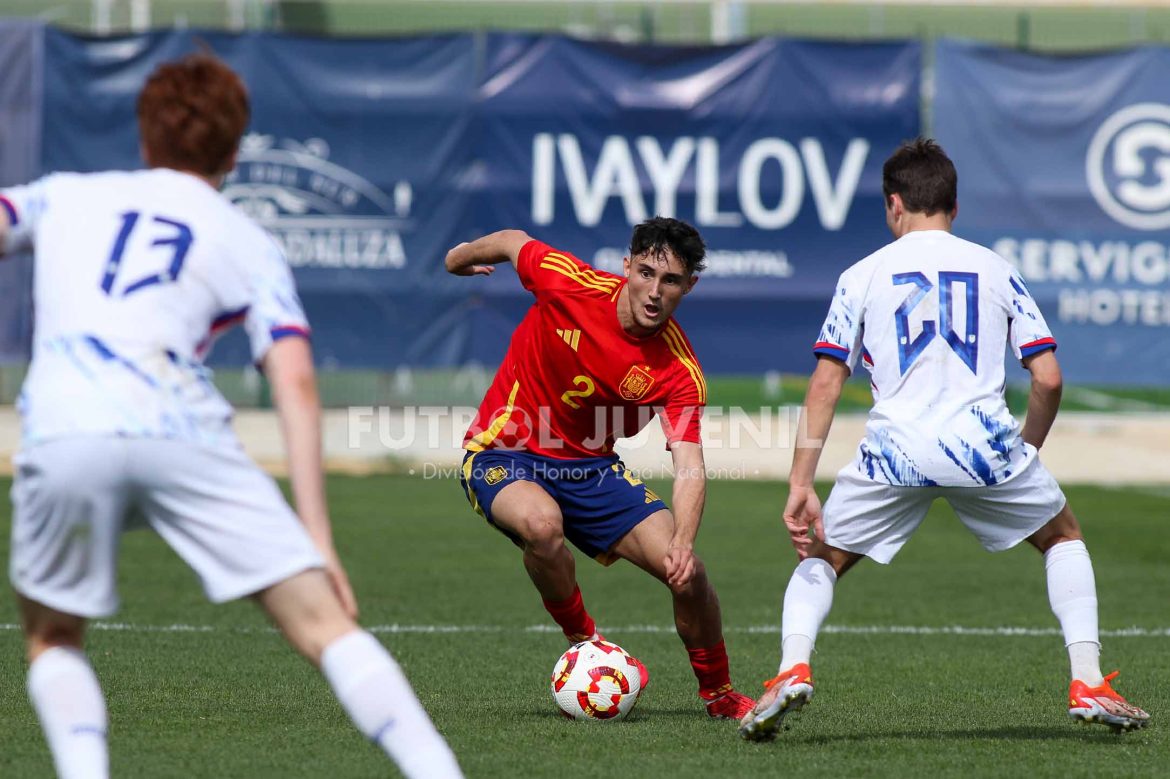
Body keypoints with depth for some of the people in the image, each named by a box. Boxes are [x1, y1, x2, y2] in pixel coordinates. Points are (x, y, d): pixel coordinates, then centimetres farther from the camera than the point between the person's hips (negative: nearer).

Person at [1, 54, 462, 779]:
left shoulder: (63, 196, 29)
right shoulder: (248, 242, 24)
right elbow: (295, 383, 12)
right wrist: (317, 537, 8)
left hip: (61, 437, 1)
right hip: (181, 433, -1)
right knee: (325, 621, 3)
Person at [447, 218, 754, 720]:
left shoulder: (678, 371, -17)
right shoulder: (567, 283, -21)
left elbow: (689, 471, -24)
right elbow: (510, 242, 0)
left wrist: (683, 541, -42)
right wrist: (461, 257, 22)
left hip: (590, 469, 2)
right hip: (502, 456, -2)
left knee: (687, 574, -11)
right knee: (542, 523, -37)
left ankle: (717, 693, 18)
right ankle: (583, 640, -8)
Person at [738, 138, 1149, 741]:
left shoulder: (863, 275, 11)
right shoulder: (995, 269, 13)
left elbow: (825, 384, 3)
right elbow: (1048, 379, 7)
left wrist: (800, 486, 2)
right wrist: (1026, 452, 24)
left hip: (895, 452, 0)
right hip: (985, 445, 1)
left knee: (820, 558, 20)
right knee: (1063, 537, 25)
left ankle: (793, 669, -7)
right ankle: (1088, 684, 11)